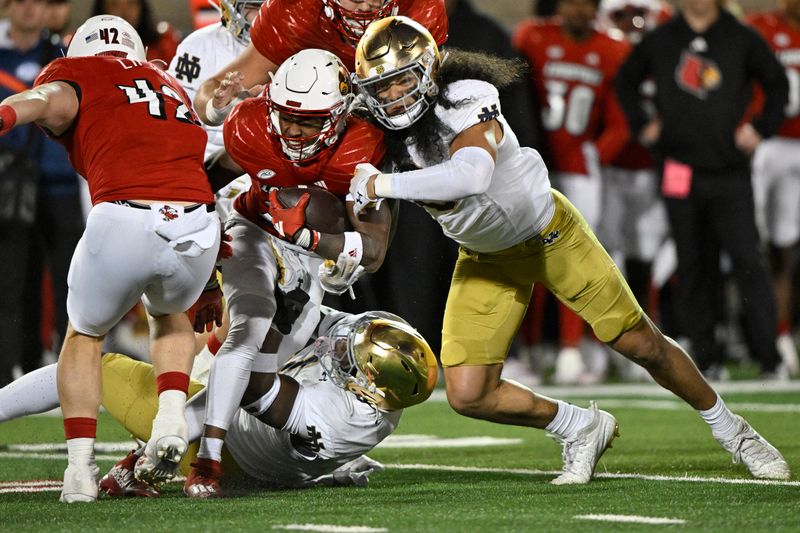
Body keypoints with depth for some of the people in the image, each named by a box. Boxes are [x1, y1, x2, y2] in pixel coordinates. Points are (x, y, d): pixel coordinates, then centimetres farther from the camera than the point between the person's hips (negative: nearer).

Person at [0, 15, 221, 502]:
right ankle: (172, 416, 13)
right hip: (197, 228, 4)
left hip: (123, 220, -4)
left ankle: (81, 466, 12)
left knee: (86, 334, 25)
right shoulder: (172, 85, 33)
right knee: (168, 315, 37)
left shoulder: (77, 72, 18)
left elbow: (53, 100, -7)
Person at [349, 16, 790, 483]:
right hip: (487, 260, 5)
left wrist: (383, 185, -49)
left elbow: (471, 177, -55)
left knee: (643, 345, 4)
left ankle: (730, 429, 28)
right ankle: (581, 429, 16)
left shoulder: (466, 103, -34)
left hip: (549, 234, -5)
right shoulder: (387, 129, -14)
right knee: (467, 394, -8)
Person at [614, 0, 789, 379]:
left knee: (747, 260, -9)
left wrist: (761, 128, 1)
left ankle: (768, 356, -7)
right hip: (679, 172, 2)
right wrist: (642, 126, 9)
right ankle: (706, 357, 11)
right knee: (692, 267, 5)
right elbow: (625, 82, 20)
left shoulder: (742, 39, 3)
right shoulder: (659, 41, 7)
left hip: (730, 172, -2)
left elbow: (777, 84, 13)